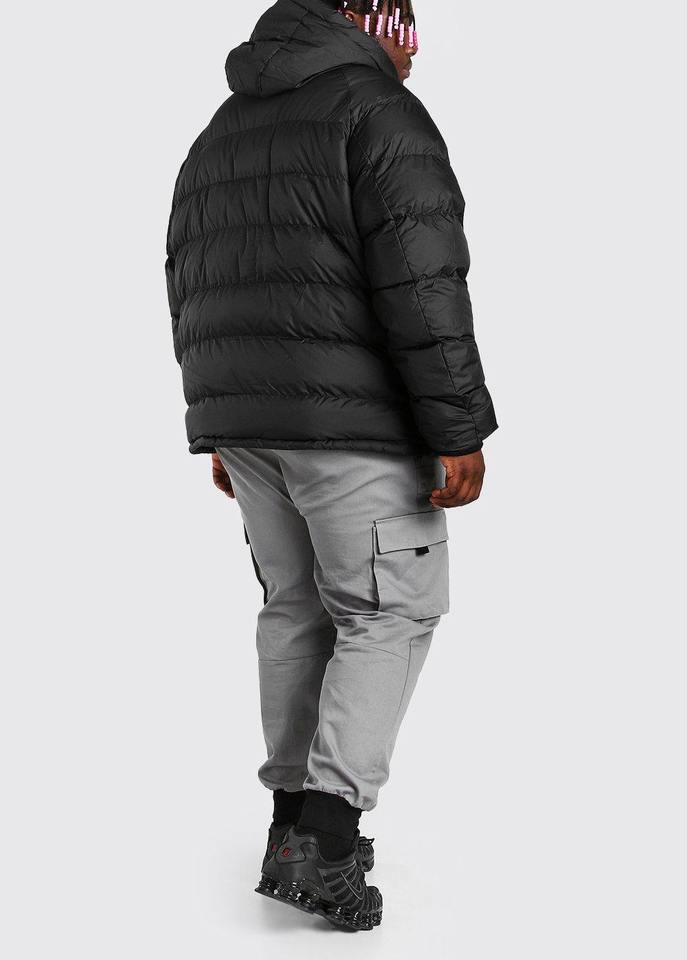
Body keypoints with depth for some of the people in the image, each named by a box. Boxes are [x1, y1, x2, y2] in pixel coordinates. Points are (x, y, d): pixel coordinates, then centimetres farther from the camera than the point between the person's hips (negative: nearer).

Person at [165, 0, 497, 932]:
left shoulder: (221, 136, 16)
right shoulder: (380, 113, -9)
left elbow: (194, 295, 17)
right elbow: (422, 285, -18)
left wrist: (220, 432, 21)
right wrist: (460, 430, -17)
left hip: (247, 416, 7)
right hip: (354, 417, -7)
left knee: (297, 608, 14)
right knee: (389, 614, 1)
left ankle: (298, 831, 16)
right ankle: (330, 829, -8)